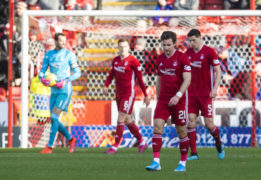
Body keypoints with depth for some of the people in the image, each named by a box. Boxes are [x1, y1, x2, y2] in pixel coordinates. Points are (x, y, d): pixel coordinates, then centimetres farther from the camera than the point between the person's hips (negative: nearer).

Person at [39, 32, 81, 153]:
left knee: (54, 117, -15)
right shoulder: (48, 54, 10)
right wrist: (42, 78, -15)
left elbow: (77, 73, -2)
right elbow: (42, 71, 9)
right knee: (54, 121, 6)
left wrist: (65, 81, -17)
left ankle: (49, 147, -13)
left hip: (65, 90, -6)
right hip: (54, 91, 6)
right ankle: (71, 139, 26)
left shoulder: (69, 54, -4)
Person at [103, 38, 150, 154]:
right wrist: (106, 86, -1)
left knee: (120, 119, -11)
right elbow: (111, 75, 18)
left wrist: (146, 95, -4)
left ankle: (115, 147, -9)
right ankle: (142, 142, 26)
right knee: (127, 121, 12)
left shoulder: (133, 61, -9)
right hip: (119, 94, 7)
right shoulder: (115, 60, 10)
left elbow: (140, 79, -6)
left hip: (128, 94, -7)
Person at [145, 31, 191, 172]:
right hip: (163, 100, 4)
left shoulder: (182, 57, -8)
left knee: (181, 131, 3)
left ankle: (183, 163, 16)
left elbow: (187, 79, -14)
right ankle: (156, 162, -15)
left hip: (178, 100, -4)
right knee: (157, 126, -11)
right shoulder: (160, 59, 9)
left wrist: (178, 95, -24)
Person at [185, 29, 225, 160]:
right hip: (192, 93, 4)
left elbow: (218, 71, -6)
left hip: (206, 94, -4)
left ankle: (219, 145, 24)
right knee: (190, 120, -7)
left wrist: (215, 89, -16)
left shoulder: (209, 52, -7)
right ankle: (193, 153, -4)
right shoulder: (188, 53, 8)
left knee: (209, 123, -4)